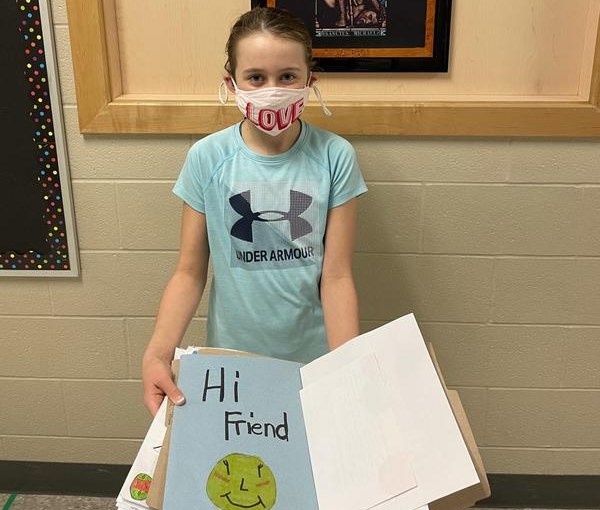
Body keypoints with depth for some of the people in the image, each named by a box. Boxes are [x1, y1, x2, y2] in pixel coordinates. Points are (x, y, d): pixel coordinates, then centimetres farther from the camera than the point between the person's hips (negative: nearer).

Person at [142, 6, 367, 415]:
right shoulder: (207, 158, -11)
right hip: (233, 355, 1)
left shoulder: (334, 157, -13)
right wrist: (157, 354, -20)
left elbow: (337, 276, -11)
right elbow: (190, 272, -6)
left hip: (314, 354, 0)